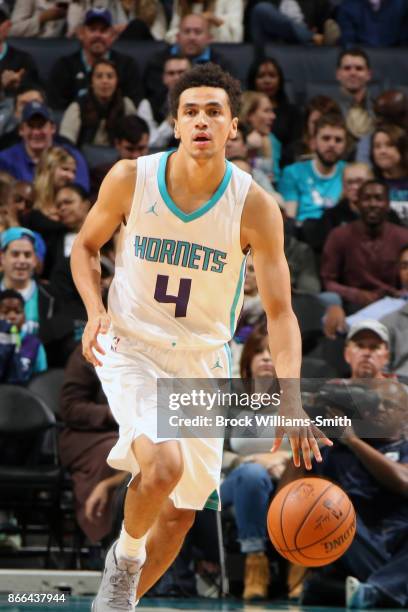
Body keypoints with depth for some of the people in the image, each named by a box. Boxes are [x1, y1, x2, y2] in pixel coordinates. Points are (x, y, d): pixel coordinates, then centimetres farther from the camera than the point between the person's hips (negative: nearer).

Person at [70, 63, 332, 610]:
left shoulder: (254, 207, -15)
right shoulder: (131, 179, -13)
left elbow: (279, 311, -13)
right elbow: (86, 246, 5)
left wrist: (291, 399, -27)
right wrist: (96, 311, -15)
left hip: (202, 362, 3)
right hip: (131, 350, -3)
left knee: (181, 513, 10)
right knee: (164, 464, -29)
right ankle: (125, 557, 1)